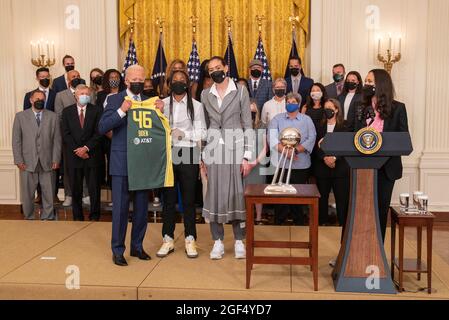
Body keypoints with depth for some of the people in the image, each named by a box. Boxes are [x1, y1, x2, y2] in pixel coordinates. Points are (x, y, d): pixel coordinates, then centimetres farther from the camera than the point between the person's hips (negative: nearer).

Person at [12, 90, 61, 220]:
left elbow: (57, 140, 4)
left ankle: (47, 219, 17)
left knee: (49, 194, 5)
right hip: (27, 163, 0)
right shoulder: (20, 116, 6)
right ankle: (29, 219, 20)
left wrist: (56, 159, -3)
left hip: (47, 163, 1)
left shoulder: (53, 117, 8)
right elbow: (16, 140, 3)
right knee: (27, 194, 6)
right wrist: (19, 160, -4)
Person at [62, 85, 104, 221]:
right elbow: (66, 134, 2)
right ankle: (77, 217, 16)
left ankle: (94, 216, 12)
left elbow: (98, 133, -3)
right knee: (76, 189, 6)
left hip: (92, 155, -1)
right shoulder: (67, 111, 9)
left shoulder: (97, 110, 4)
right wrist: (77, 150, -9)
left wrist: (86, 148, -13)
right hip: (74, 155, 1)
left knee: (94, 188, 1)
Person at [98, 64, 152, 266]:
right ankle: (117, 250, 14)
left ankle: (137, 246, 26)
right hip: (122, 162, -4)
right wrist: (121, 111, -20)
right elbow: (102, 128, -11)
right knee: (120, 207, 2)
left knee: (142, 207, 11)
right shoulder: (115, 100, -1)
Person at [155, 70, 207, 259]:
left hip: (188, 153, -1)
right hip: (167, 154, 1)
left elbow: (202, 133, -1)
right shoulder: (163, 104, 8)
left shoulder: (196, 106, 4)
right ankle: (168, 239, 16)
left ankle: (190, 240, 14)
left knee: (189, 199, 4)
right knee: (168, 198, 6)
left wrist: (183, 133, -13)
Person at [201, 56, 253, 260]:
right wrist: (202, 157, 8)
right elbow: (204, 126, 12)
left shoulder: (240, 91, 1)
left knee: (237, 194, 0)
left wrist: (247, 155, -7)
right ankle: (218, 241, 13)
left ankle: (239, 241, 12)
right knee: (215, 195, 3)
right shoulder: (205, 94, 10)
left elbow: (248, 125, -1)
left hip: (235, 149, -2)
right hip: (213, 151, 3)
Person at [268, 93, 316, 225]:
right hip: (282, 164, 0)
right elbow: (272, 138, -5)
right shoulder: (277, 119, 9)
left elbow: (311, 139, -2)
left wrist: (296, 150, -16)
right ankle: (278, 223, 13)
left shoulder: (307, 120, 11)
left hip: (301, 164, 1)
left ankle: (299, 223, 20)